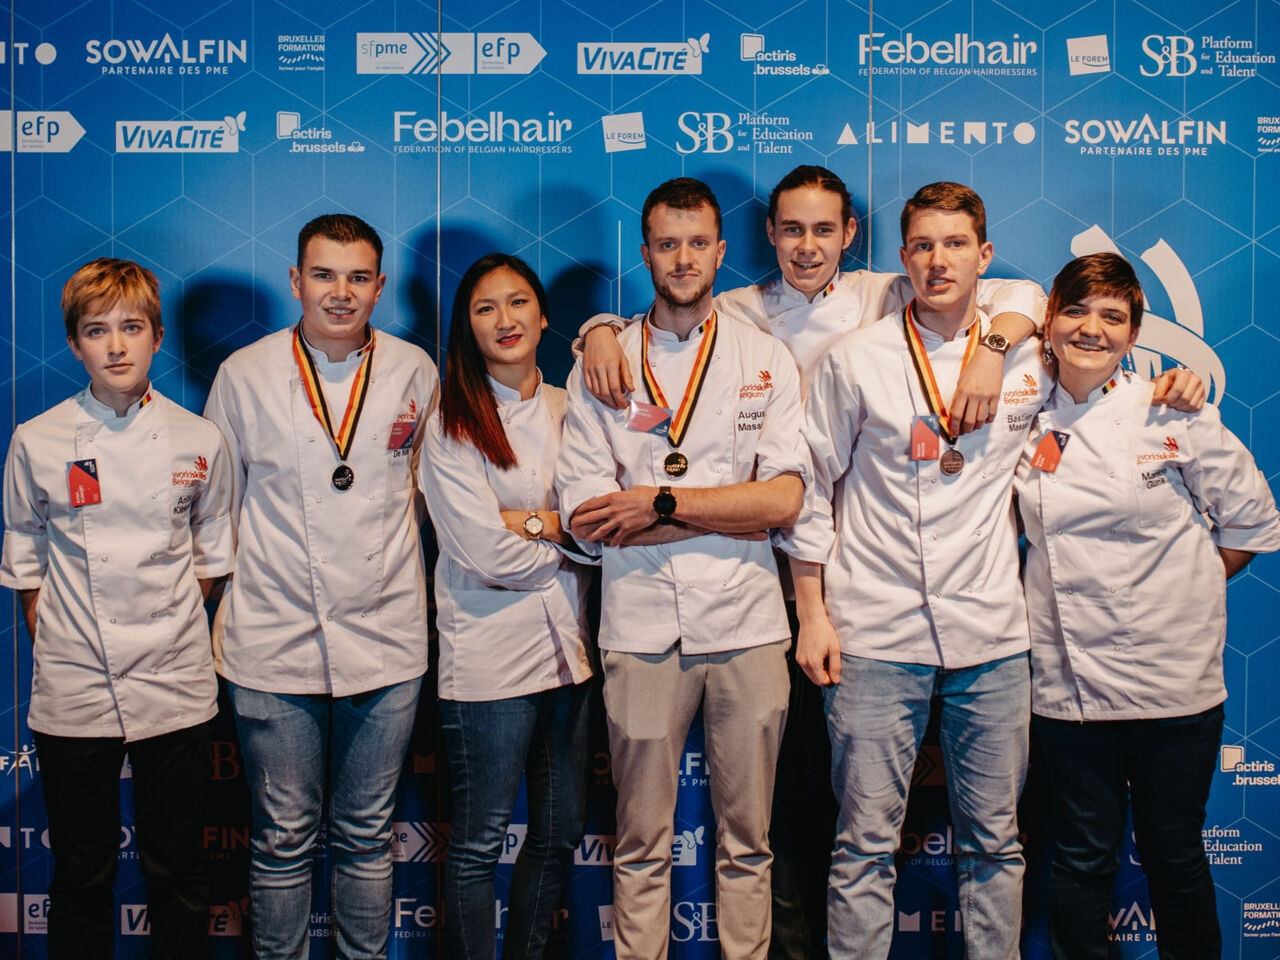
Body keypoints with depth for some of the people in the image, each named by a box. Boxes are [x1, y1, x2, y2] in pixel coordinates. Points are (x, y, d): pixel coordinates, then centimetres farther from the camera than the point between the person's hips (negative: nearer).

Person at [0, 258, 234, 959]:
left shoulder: (199, 441, 0)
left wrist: (169, 630, 3)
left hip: (175, 690, 0)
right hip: (73, 692, 0)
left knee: (176, 873, 11)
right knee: (82, 875, 11)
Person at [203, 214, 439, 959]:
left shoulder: (414, 371, 2)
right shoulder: (245, 375, 0)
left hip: (386, 642, 1)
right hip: (275, 643, -1)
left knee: (368, 836, 14)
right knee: (282, 840, 9)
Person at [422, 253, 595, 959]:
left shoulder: (568, 410, 8)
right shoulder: (450, 423, -6)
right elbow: (486, 556, -14)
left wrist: (532, 521, -13)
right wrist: (567, 539, -3)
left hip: (566, 648, 5)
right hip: (489, 655, -5)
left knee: (561, 832, 15)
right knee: (479, 843, 5)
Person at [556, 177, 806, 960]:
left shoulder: (767, 360, 6)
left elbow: (785, 499, -5)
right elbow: (585, 514, -6)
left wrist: (660, 502, -11)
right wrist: (732, 514, -9)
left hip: (745, 622, 1)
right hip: (641, 628, 0)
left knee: (748, 838, 11)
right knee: (641, 842, 9)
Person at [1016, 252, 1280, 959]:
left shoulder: (1174, 414, -3)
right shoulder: (1025, 420, 2)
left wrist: (1182, 588, 4)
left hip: (1173, 675, -1)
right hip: (1068, 679, 1)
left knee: (1174, 855, 10)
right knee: (1082, 857, 9)